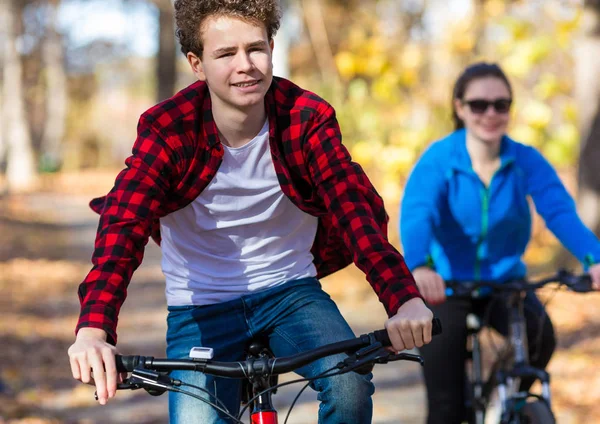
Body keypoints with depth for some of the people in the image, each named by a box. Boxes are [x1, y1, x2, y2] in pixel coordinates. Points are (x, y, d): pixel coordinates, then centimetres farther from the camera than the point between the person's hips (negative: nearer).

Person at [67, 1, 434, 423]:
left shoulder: (307, 119, -13)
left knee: (350, 382, -26)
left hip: (290, 292, 0)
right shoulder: (167, 129, -16)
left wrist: (405, 298, -44)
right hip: (201, 310, 0)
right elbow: (124, 224, -29)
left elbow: (354, 206, -25)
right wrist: (93, 330, -47)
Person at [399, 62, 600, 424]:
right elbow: (416, 214, -32)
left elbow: (561, 212, -24)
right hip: (447, 285, -2)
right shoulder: (439, 159, -16)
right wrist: (418, 267, -54)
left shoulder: (526, 161, -10)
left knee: (541, 336, -29)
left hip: (506, 280, 2)